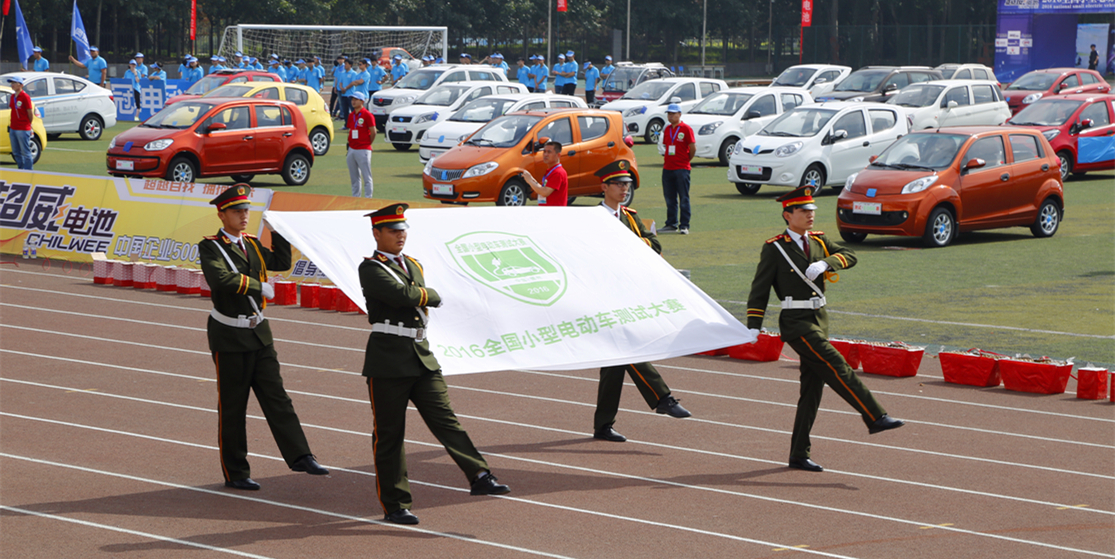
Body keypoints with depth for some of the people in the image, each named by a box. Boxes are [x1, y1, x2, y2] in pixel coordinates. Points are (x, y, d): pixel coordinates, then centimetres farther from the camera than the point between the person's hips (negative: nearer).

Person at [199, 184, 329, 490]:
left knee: (276, 397, 1)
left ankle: (300, 456, -3)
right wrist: (260, 287, -23)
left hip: (259, 332, 6)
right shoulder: (211, 247, -12)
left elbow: (281, 263, 14)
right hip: (229, 337, -6)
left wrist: (278, 231, 4)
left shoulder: (251, 244, 11)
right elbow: (220, 278, -29)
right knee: (232, 407, 2)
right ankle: (235, 474, 9)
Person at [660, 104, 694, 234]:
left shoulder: (686, 129, -6)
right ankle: (671, 224, 17)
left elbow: (693, 148, -6)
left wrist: (686, 160, 4)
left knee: (684, 198, -3)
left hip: (682, 169, -6)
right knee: (670, 198, 9)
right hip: (668, 168, 6)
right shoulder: (667, 129, 13)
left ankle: (684, 226, -2)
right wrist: (666, 161, 11)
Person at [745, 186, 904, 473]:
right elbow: (759, 288, -4)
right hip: (796, 322, -7)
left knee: (813, 387, 7)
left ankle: (799, 455, 12)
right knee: (836, 367, -19)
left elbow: (850, 255, 5)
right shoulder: (774, 248, -5)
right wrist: (753, 326, -11)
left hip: (820, 319, 7)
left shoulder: (818, 241, 12)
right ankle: (875, 418, -20)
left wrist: (825, 263, -15)